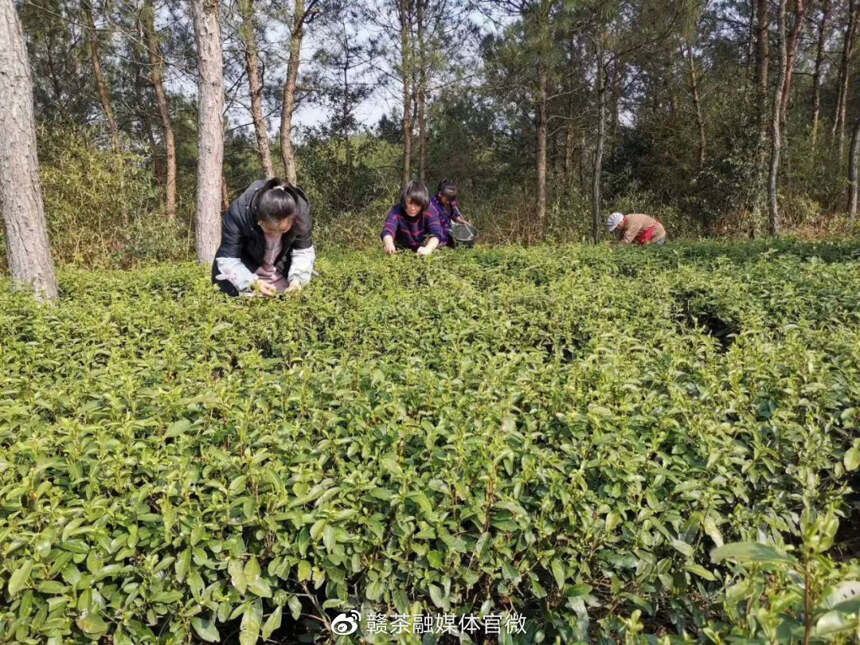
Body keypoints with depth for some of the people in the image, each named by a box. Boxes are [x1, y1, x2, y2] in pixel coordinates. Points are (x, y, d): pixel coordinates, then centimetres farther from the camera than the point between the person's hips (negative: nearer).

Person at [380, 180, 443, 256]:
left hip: (421, 250, 0)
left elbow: (436, 233, -34)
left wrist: (428, 249, -56)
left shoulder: (430, 212, -20)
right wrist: (389, 244, -60)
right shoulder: (396, 211, -19)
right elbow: (387, 230, -36)